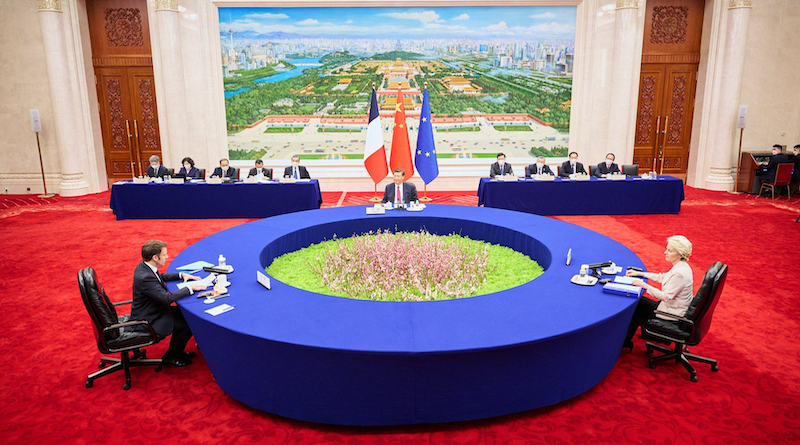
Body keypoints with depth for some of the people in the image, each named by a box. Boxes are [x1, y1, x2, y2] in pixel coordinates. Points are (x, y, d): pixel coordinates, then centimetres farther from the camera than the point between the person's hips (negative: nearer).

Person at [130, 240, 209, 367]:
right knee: (189, 325, -11)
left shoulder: (144, 266, -2)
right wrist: (190, 288, -24)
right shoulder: (145, 278, -33)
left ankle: (176, 351, 27)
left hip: (153, 310, 10)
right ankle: (170, 357, 10)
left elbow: (161, 277, 19)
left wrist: (181, 275, 6)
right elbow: (167, 298, -33)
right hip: (148, 321, -10)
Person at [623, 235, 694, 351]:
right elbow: (662, 277, 14)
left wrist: (644, 285, -22)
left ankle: (626, 342, 23)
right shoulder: (681, 266, 1)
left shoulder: (679, 273, -30)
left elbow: (666, 297, -27)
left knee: (636, 305, 3)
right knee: (640, 301, 14)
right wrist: (639, 273, 12)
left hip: (672, 314, -9)